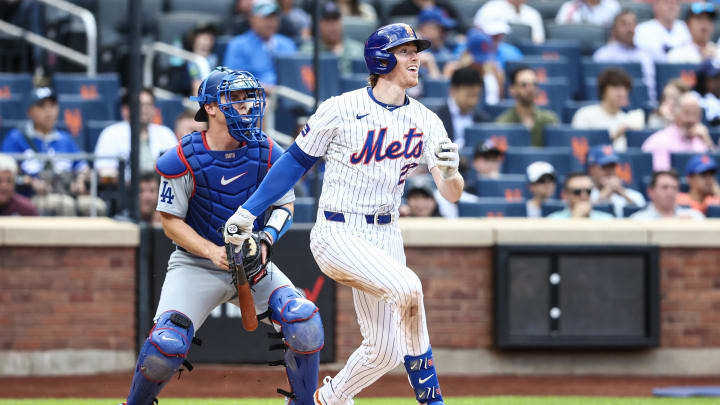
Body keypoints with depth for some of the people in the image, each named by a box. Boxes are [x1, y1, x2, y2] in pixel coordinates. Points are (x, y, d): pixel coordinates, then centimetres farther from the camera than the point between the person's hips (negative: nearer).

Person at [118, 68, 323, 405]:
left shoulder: (266, 154, -6)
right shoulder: (184, 160, -15)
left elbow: (285, 204, 6)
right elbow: (171, 220, -8)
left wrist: (265, 241, -15)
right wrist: (212, 251, -23)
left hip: (253, 264, 3)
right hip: (196, 264, -3)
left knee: (304, 323, -19)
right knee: (168, 344, -23)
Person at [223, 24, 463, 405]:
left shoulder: (426, 122, 3)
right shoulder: (340, 110, -7)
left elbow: (451, 194, -4)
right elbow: (295, 160, 3)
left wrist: (449, 173, -28)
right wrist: (248, 211, 2)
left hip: (385, 236, 6)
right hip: (337, 234, -5)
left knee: (383, 350, 3)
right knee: (406, 286, -30)